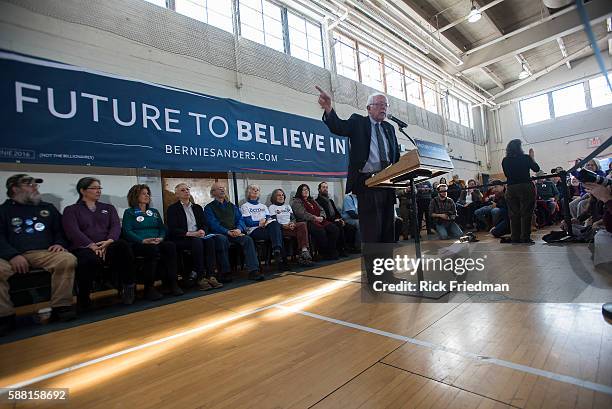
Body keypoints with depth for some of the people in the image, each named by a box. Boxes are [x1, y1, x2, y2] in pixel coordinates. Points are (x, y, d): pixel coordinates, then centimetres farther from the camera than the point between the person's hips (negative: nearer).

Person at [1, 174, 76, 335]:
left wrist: (59, 243, -1)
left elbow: (61, 230, 23)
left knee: (68, 260, -32)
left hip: (45, 253, 1)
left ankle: (61, 307, -25)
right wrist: (13, 255, -15)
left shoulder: (48, 208, 24)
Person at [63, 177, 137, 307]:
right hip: (84, 248, -1)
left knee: (123, 245, -34)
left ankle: (129, 286, -24)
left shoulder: (108, 208, 24)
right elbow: (73, 232, -2)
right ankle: (83, 297, -12)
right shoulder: (71, 210, 16)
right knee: (92, 259, -38)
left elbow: (116, 226, 8)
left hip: (108, 246, 2)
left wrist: (109, 241, -14)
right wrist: (92, 245, -19)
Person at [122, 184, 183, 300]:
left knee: (171, 246, -30)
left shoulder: (154, 212, 25)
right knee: (153, 249, -38)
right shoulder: (129, 212, 12)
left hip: (157, 243, 4)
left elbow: (162, 228, 17)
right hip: (138, 244, -4)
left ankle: (171, 283, -29)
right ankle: (149, 288, -28)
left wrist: (161, 238, -6)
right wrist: (143, 240, -18)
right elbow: (127, 232, -1)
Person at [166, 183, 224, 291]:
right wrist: (190, 233, -18)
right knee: (197, 241, -36)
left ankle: (211, 276, -35)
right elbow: (172, 229, -6)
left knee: (210, 240, -30)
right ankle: (200, 278, -35)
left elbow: (204, 225, 14)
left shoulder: (197, 207, 21)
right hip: (181, 240, -4)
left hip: (198, 236, 4)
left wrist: (202, 231, -10)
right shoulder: (172, 209, 6)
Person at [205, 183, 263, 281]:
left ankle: (253, 271, -32)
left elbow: (240, 219, 13)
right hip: (219, 234, -3)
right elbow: (213, 224, -4)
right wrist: (227, 232, -18)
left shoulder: (231, 206, 23)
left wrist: (239, 229, -10)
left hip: (235, 233, 4)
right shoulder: (209, 208, 10)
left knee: (248, 239, -26)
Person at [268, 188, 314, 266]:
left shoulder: (287, 206, 28)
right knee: (302, 230, -31)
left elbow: (293, 217, 15)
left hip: (292, 227, 5)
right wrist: (284, 226, -19)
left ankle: (304, 251, -38)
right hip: (281, 229, -5)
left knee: (303, 224, -30)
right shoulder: (272, 207, 11)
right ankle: (304, 251, -32)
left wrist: (293, 223, -9)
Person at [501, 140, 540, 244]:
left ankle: (515, 238, 10)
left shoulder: (505, 161, 1)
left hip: (511, 189, 2)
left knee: (513, 214, 7)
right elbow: (536, 169, 8)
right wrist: (532, 157, 17)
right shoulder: (526, 158, -5)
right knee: (526, 213, 3)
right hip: (526, 187, -2)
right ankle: (525, 238, 3)